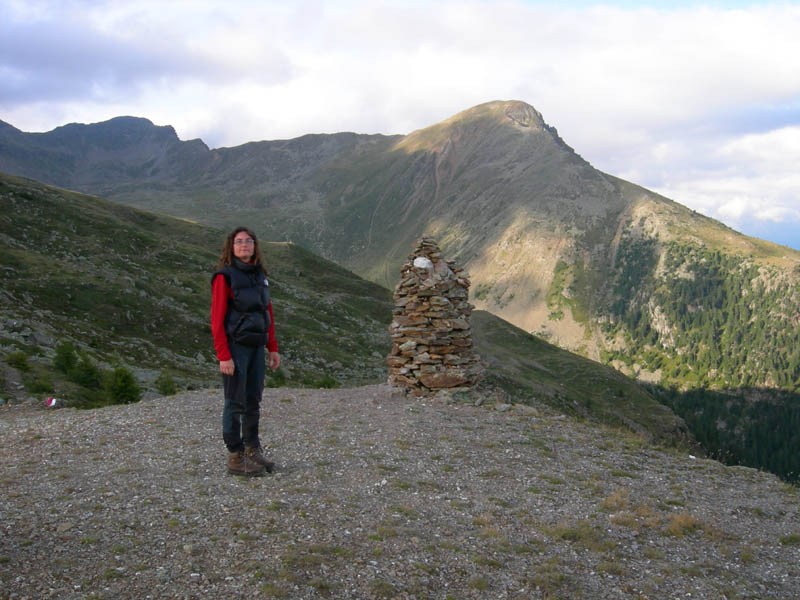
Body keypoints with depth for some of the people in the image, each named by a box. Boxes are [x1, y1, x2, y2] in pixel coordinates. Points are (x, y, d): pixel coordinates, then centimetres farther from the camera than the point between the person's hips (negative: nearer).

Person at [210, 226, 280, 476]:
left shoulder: (260, 275, 13)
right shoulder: (225, 276, -8)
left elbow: (268, 312, 17)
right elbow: (217, 319, -12)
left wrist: (272, 348, 13)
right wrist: (223, 356, -18)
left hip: (256, 347, 6)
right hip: (235, 346, -6)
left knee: (254, 399, 11)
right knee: (236, 402, -1)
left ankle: (253, 450, 22)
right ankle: (235, 458, 7)